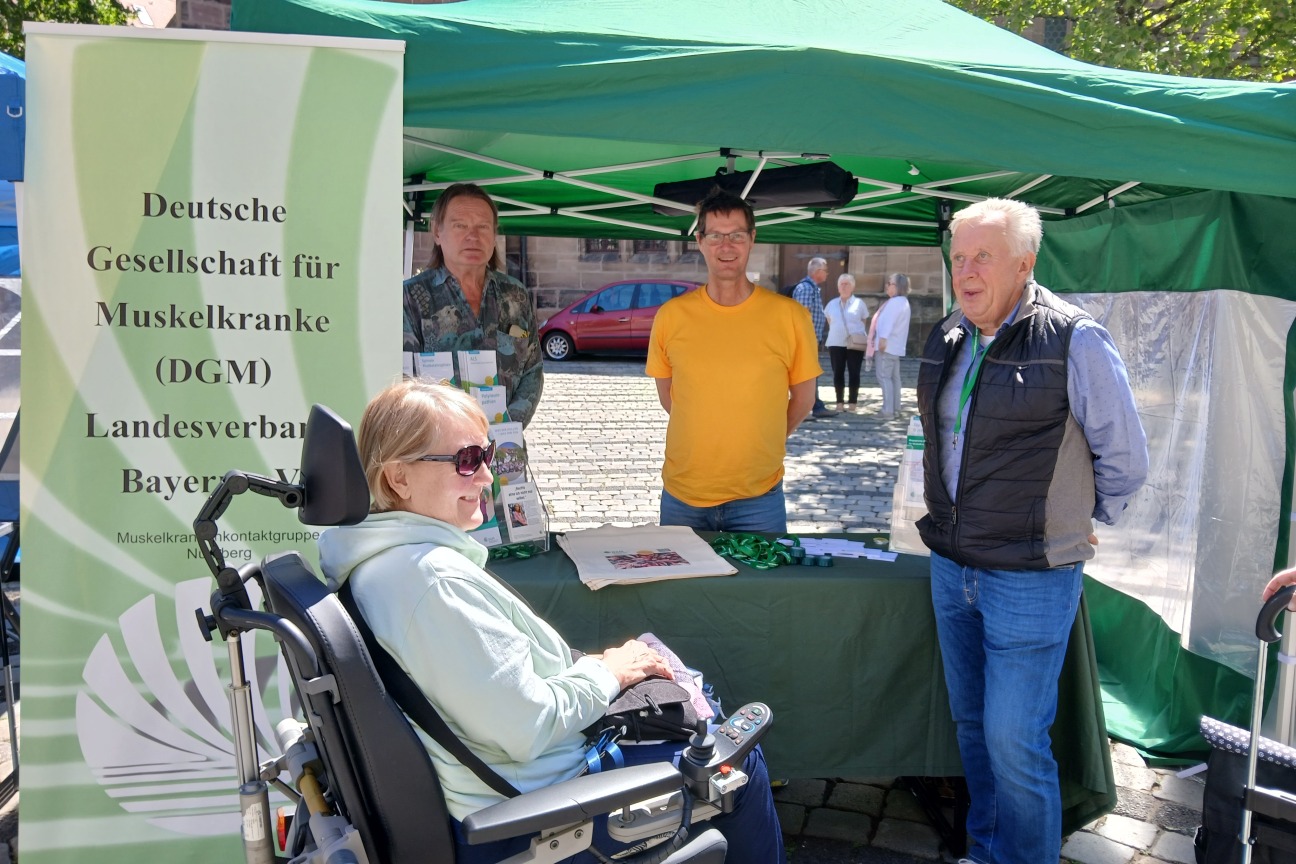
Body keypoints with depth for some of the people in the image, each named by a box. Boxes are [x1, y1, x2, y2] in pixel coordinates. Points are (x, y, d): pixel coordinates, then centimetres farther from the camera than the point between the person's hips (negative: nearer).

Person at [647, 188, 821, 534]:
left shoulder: (790, 316, -7)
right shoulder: (671, 316, -4)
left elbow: (803, 398, 5)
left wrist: (758, 447, 10)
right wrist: (702, 445, 10)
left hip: (759, 498, -1)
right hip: (682, 496, 2)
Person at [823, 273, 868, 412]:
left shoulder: (859, 303, 3)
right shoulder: (832, 304, 10)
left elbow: (864, 323, 9)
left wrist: (865, 340, 2)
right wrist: (837, 332, 11)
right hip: (836, 343, 2)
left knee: (854, 373, 0)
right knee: (838, 373, 1)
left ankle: (853, 402, 5)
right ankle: (839, 402, 6)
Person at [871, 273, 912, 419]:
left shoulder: (895, 302, -14)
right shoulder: (903, 302, 20)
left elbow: (889, 321, -24)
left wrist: (882, 338, -29)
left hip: (887, 345, -11)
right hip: (896, 346, 11)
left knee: (883, 376, -11)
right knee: (894, 377, 12)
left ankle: (888, 410, -16)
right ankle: (895, 408, 15)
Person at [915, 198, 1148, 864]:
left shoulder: (1074, 341, -14)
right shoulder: (946, 340, 6)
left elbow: (1126, 460, -5)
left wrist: (1068, 527, 6)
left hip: (1031, 579, -6)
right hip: (951, 566, 7)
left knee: (1014, 742, -1)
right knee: (972, 724, 18)